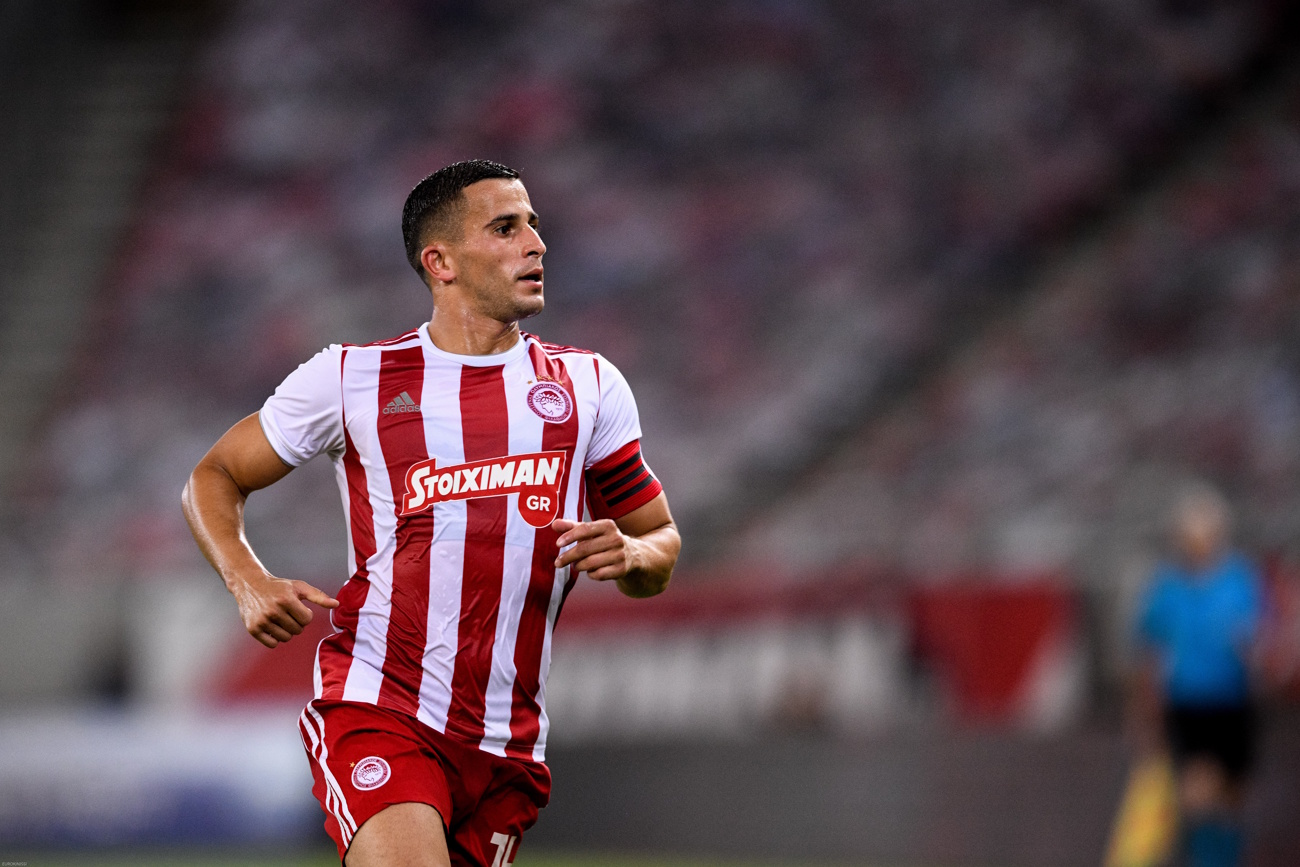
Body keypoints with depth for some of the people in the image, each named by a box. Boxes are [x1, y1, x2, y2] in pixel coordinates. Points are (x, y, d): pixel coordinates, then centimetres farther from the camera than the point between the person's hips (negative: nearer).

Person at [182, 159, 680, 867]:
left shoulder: (588, 386, 12)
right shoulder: (350, 378, 4)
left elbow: (661, 544, 18)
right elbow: (214, 478, 13)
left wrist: (628, 554, -7)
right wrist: (249, 584, -7)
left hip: (508, 747, 4)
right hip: (375, 709, -4)